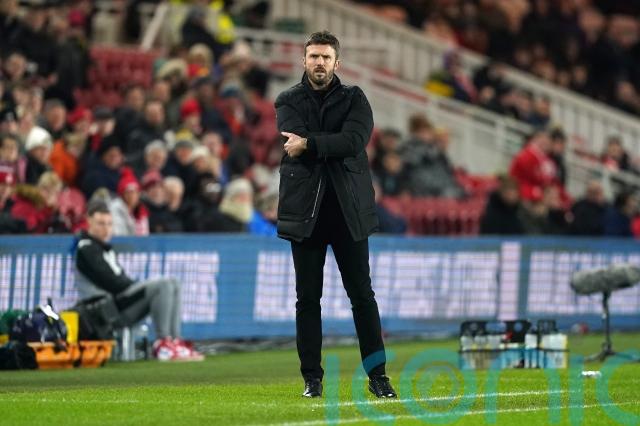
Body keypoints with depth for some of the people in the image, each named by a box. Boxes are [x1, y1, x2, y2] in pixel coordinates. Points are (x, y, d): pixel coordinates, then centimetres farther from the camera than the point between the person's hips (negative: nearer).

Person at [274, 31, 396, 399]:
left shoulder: (354, 99, 7)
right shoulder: (289, 102, 9)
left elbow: (356, 140, -12)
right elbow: (294, 143, -10)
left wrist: (310, 144, -15)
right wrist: (333, 146, -13)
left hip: (349, 211, 0)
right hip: (306, 212, 0)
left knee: (362, 295, 1)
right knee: (307, 298, 2)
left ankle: (377, 375, 5)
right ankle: (312, 378, 8)